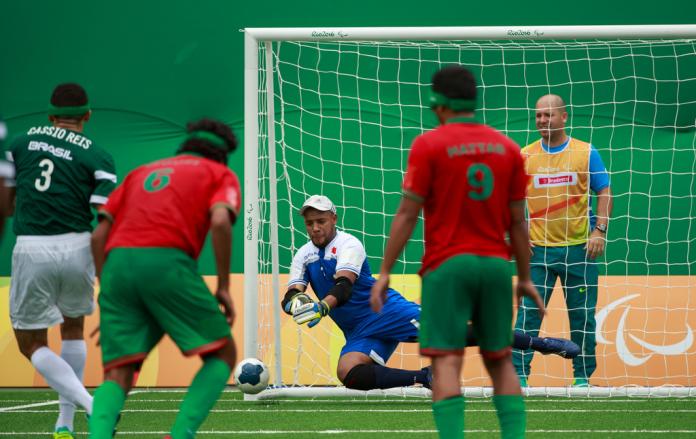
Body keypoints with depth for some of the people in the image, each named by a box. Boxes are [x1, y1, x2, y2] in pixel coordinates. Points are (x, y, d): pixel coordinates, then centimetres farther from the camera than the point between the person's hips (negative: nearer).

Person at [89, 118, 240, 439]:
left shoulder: (141, 172, 32)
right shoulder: (221, 174, 19)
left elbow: (99, 235, 21)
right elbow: (220, 222, -3)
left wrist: (107, 292, 24)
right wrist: (223, 288, 1)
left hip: (116, 261, 4)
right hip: (166, 261, -4)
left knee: (117, 375, 3)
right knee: (222, 354, 11)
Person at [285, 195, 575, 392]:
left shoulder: (348, 245, -9)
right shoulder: (304, 257, 8)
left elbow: (343, 287, -25)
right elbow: (290, 297, -2)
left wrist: (322, 306, -43)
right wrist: (295, 303, -27)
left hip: (387, 311, -5)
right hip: (359, 334, 5)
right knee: (350, 375, -24)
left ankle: (541, 344, -14)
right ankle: (423, 377, -11)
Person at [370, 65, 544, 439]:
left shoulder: (428, 145, -4)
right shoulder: (507, 148, 8)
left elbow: (407, 214, -7)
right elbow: (518, 221, 10)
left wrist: (384, 273, -3)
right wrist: (525, 278, 17)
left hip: (447, 266, -4)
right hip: (496, 266, 4)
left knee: (446, 362, -8)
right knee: (500, 362, 13)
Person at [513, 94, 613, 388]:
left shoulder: (586, 153, 3)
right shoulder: (524, 156, 5)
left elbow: (604, 193, 4)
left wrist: (599, 231, -8)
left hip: (579, 248, 0)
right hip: (537, 250, 0)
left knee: (582, 315, 3)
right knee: (528, 312, -7)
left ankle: (583, 376, 13)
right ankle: (519, 375, -5)